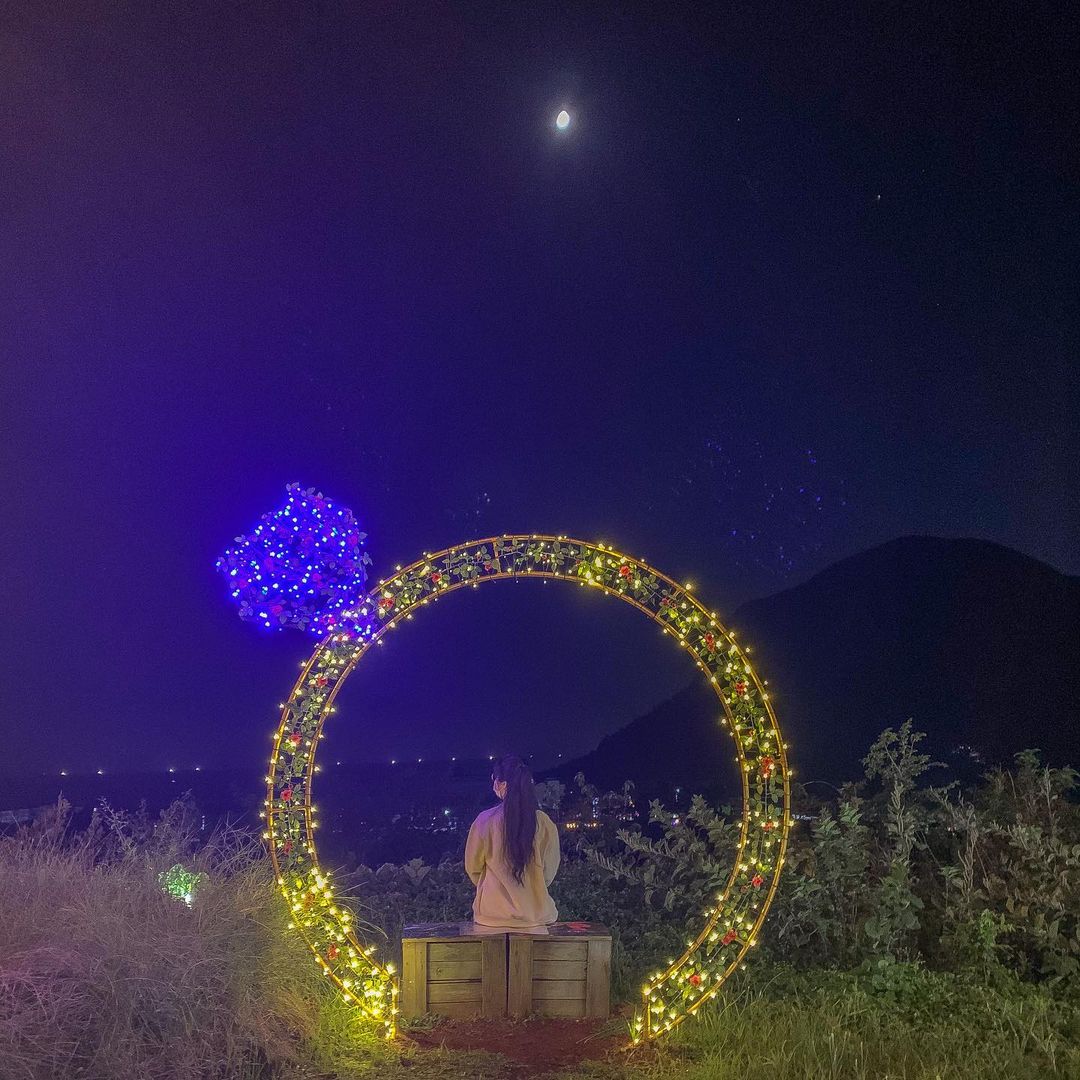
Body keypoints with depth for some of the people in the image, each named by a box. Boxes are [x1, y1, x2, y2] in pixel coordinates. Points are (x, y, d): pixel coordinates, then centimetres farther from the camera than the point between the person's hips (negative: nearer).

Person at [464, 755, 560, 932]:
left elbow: (472, 867, 6)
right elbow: (549, 870, 7)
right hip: (534, 916, 2)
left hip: (493, 915, -2)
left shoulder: (485, 821, -8)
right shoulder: (544, 823, -4)